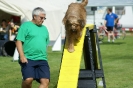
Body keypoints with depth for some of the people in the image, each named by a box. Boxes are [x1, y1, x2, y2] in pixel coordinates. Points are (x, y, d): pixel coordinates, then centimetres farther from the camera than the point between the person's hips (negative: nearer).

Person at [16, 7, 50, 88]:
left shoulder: (44, 28, 19)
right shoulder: (26, 25, 1)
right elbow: (19, 41, -6)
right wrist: (22, 55, -16)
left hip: (42, 60, 5)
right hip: (28, 59, -5)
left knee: (45, 81, -11)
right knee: (28, 79, -22)